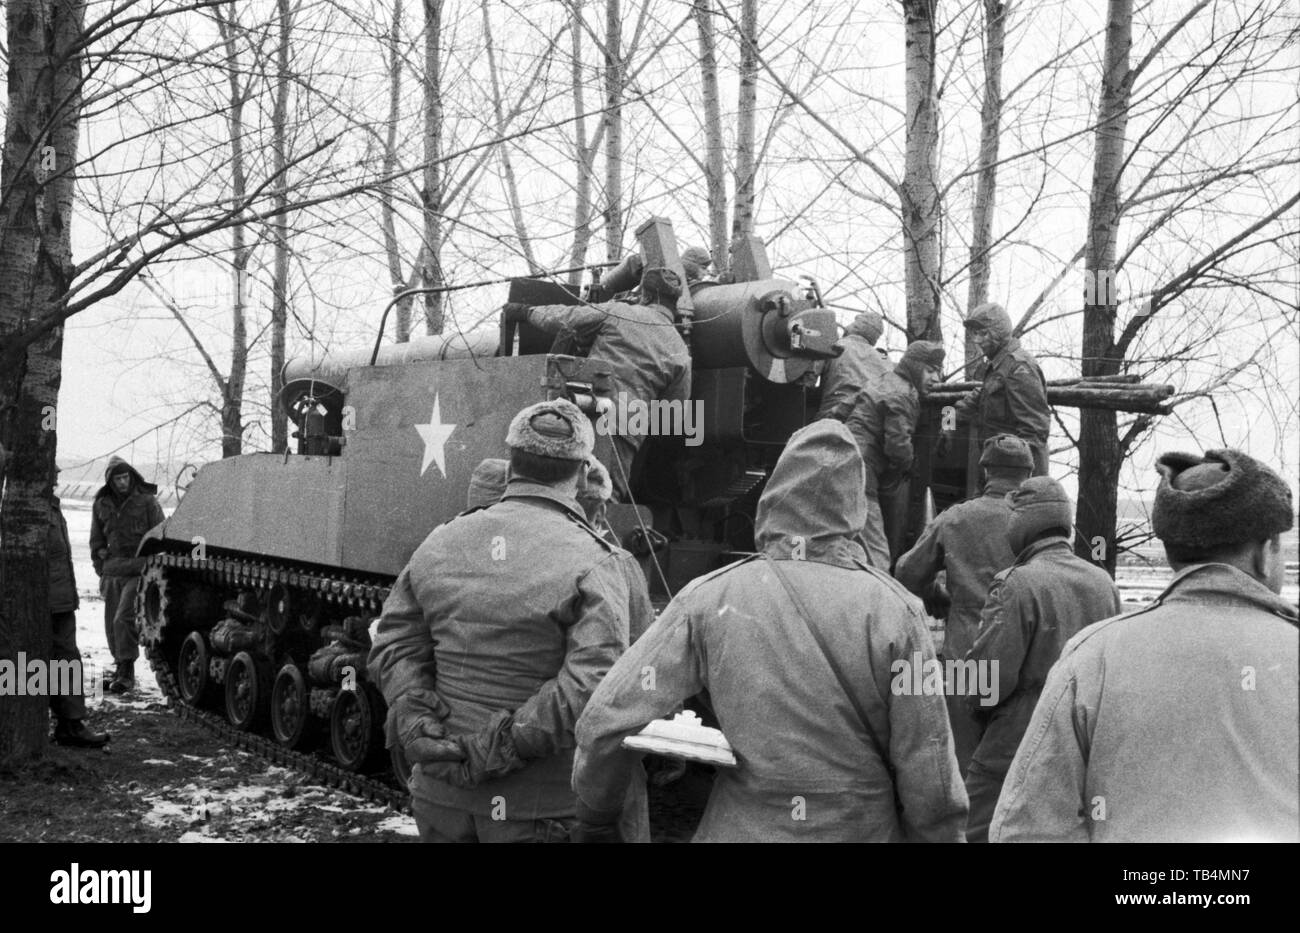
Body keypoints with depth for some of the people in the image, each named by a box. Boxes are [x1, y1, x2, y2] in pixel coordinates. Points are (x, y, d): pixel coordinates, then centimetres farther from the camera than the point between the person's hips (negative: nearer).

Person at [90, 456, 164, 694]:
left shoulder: (147, 502, -2)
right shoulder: (101, 505, 10)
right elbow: (96, 541, 19)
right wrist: (101, 572, 14)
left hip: (140, 571, -5)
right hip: (113, 571, 5)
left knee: (124, 619, -16)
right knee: (112, 624, 7)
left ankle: (126, 672, -12)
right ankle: (121, 668, 22)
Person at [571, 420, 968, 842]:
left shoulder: (709, 598, -9)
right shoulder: (894, 610, -12)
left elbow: (606, 722, -9)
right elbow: (928, 776, -11)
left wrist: (595, 811, 8)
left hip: (739, 828, 1)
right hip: (863, 831, 0)